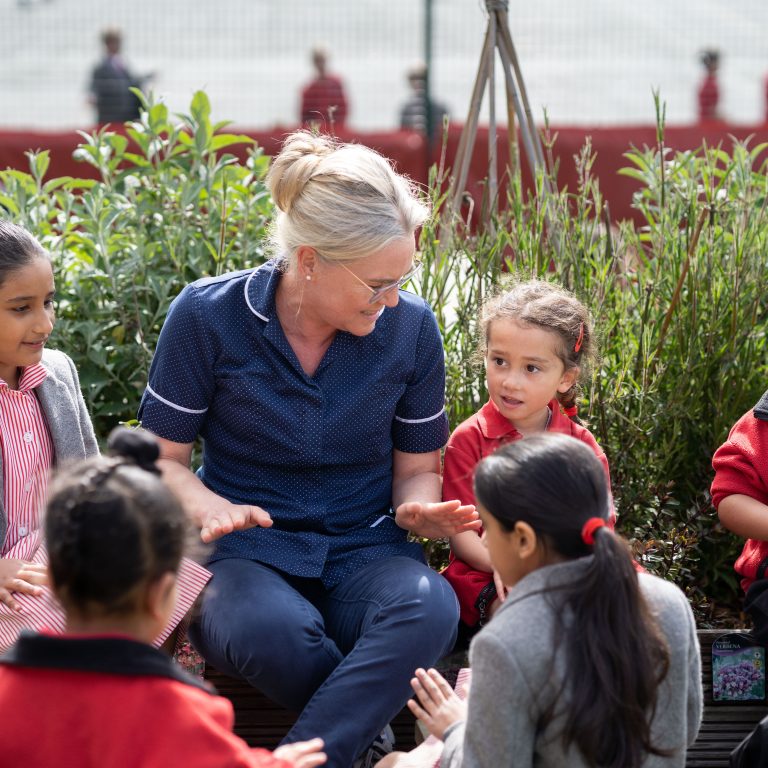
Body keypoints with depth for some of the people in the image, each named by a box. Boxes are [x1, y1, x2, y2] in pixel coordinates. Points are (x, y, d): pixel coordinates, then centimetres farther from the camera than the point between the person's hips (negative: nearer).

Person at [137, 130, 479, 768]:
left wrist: (418, 511, -13)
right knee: (271, 630, -40)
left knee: (430, 609, -36)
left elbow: (417, 468, 11)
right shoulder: (209, 316, -7)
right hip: (249, 548, -2)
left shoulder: (410, 326, 0)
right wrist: (213, 508, -19)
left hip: (364, 549, 2)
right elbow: (162, 456, 2)